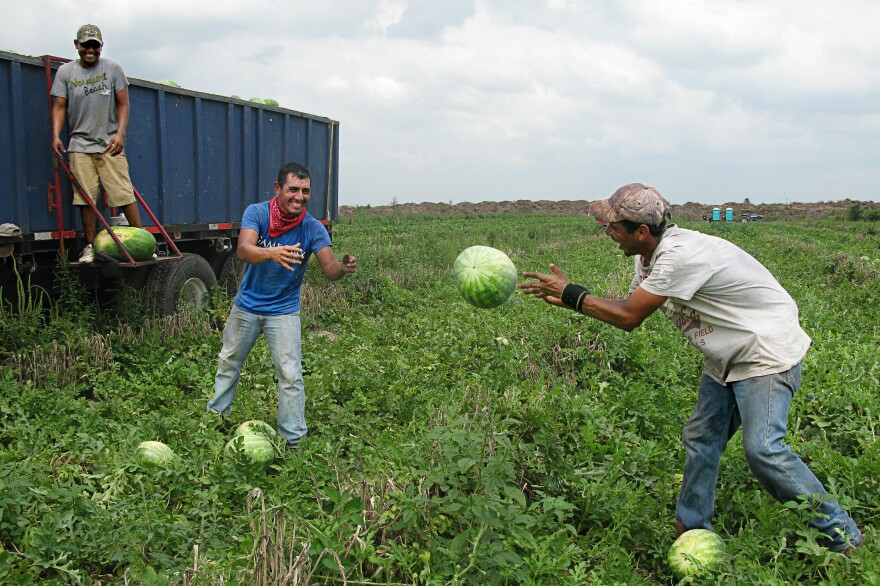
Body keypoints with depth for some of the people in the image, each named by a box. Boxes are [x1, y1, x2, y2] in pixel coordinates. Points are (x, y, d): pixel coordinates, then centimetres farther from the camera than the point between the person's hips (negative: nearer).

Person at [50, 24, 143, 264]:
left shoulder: (113, 69, 5)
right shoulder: (65, 72, 8)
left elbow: (123, 104, 4)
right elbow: (59, 106, 6)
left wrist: (120, 133, -10)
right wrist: (56, 135, -9)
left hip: (110, 144, -1)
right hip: (79, 145, 1)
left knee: (124, 194, -7)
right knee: (86, 198, -2)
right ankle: (90, 247, 8)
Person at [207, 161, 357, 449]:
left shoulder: (313, 228, -16)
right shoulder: (256, 212, -16)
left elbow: (329, 269, -26)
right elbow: (243, 250, -33)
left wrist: (343, 268, -51)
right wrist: (272, 253, -54)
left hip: (283, 310, -2)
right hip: (247, 305, 2)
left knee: (291, 376, -5)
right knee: (228, 363, 20)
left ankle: (294, 440, 9)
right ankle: (216, 415, 44)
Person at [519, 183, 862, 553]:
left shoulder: (681, 256, -31)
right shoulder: (650, 255, 0)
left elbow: (628, 317, -25)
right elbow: (628, 313, 3)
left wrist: (570, 294, -15)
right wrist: (567, 296, -4)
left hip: (769, 352, -9)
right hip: (728, 357, 9)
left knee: (762, 447, -16)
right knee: (701, 439, 9)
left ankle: (839, 533, 4)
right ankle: (690, 528, 23)